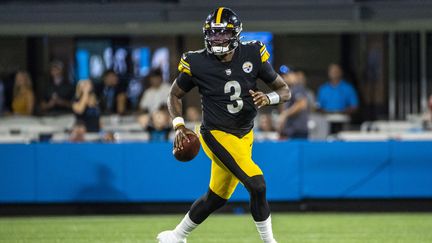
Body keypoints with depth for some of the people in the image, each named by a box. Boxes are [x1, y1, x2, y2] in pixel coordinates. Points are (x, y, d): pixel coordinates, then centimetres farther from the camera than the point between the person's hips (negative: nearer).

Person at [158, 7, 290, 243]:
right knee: (256, 185, -22)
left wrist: (268, 98, -22)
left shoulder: (252, 54, -7)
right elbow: (175, 95, 4)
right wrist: (179, 126, -11)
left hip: (244, 135, 5)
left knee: (217, 197, 15)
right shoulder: (197, 63, -13)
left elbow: (285, 91, 0)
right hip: (217, 135, -5)